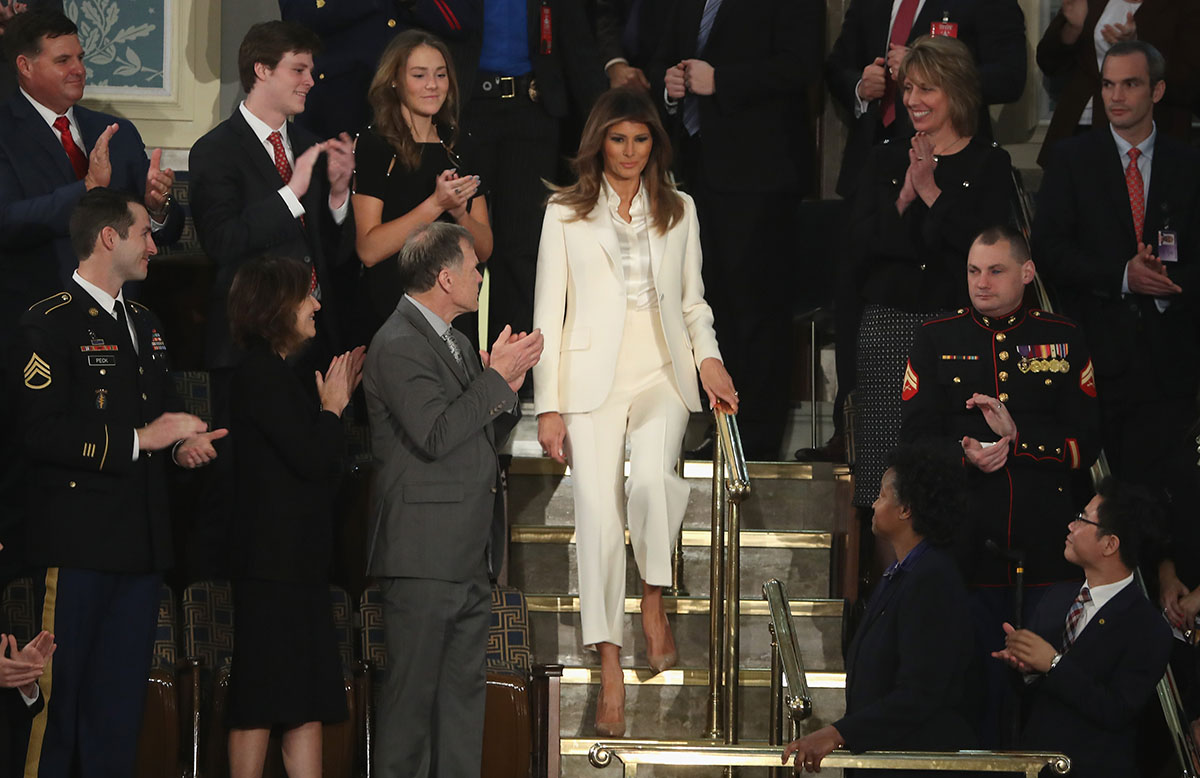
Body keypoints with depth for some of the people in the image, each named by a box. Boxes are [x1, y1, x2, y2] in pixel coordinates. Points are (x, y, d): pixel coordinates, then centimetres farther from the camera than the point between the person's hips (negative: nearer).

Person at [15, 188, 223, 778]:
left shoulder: (144, 324, 20)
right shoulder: (50, 324, -8)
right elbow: (40, 434, -19)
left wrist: (179, 443, 8)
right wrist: (137, 440, -16)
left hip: (140, 541, 8)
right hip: (77, 545, -8)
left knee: (121, 702, 8)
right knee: (59, 693, -7)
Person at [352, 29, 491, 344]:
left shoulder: (459, 149, 11)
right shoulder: (374, 146, -5)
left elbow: (484, 249, 11)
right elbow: (368, 250, -14)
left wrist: (460, 213, -9)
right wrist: (437, 203, -19)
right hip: (390, 315, -5)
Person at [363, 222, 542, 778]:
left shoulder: (455, 342, 19)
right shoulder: (398, 345, -12)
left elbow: (484, 440, 21)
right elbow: (436, 435, -22)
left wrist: (506, 386, 3)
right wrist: (497, 377, -15)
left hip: (471, 555, 9)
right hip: (424, 555, -9)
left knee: (464, 690, 10)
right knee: (413, 689, -6)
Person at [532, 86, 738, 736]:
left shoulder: (678, 210, 15)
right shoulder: (566, 214, 7)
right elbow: (548, 311, 5)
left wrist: (708, 358, 0)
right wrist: (548, 405, -1)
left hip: (662, 371, 1)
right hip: (593, 376, -1)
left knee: (652, 477, -28)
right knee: (597, 512, -12)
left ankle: (653, 601, -4)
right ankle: (610, 670, -8)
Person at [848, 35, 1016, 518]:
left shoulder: (988, 164, 4)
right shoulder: (885, 161, 13)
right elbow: (861, 245, 4)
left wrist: (932, 194, -10)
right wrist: (903, 199, -10)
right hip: (888, 326, 3)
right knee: (887, 459, -3)